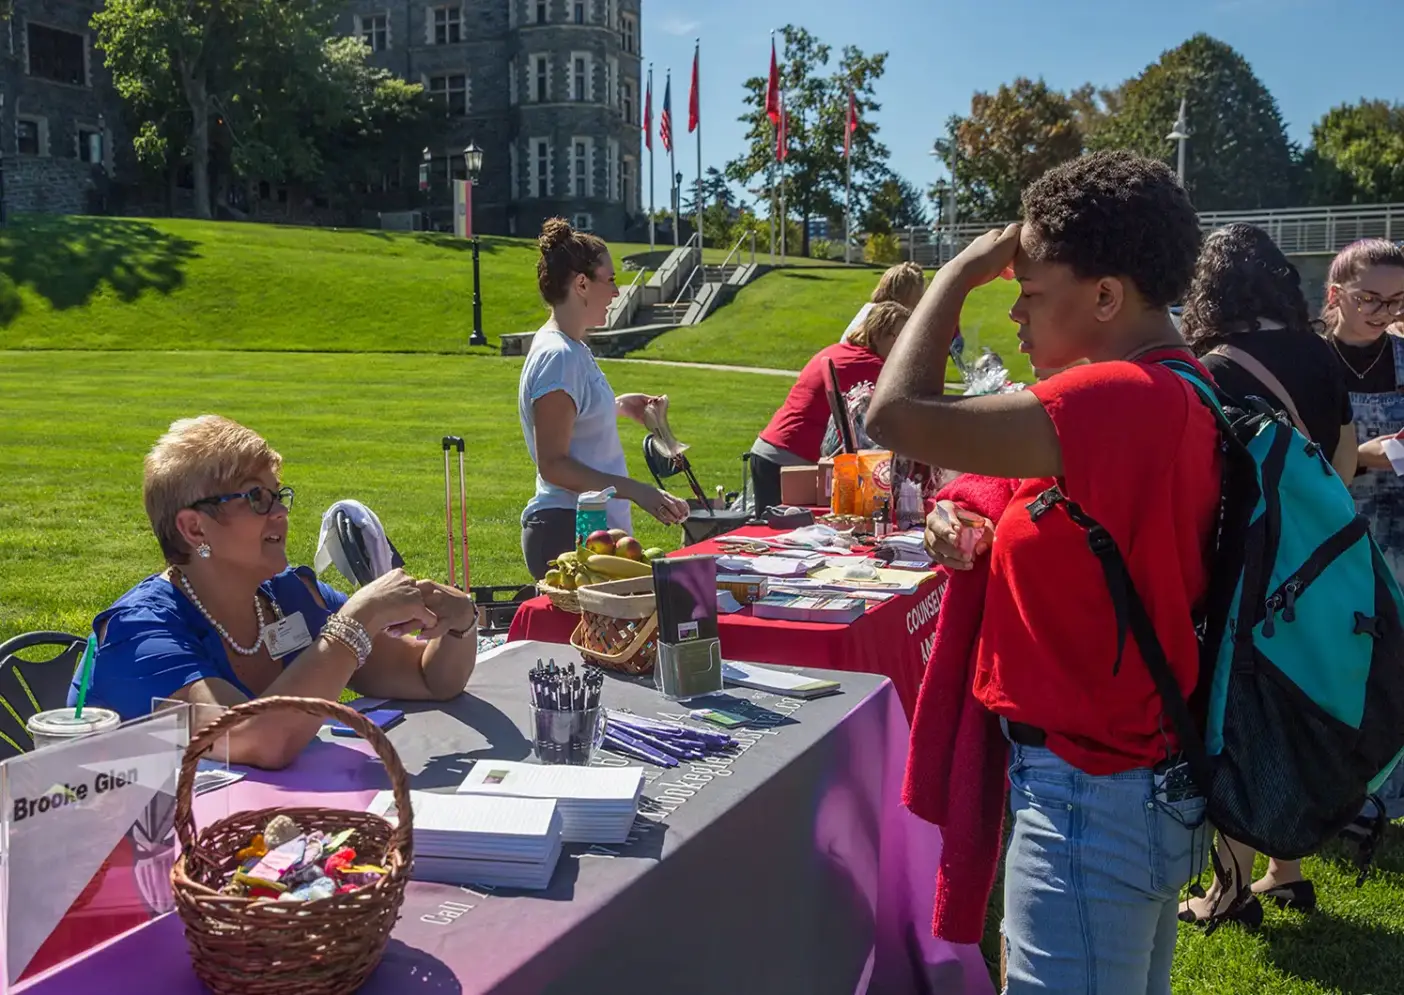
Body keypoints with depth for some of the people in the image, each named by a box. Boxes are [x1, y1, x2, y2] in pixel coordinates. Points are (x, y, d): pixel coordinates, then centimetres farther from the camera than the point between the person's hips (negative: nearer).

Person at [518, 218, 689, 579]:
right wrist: (637, 491, -23)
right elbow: (553, 465, -20)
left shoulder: (574, 349, 14)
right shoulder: (557, 356, -16)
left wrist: (618, 406, 17)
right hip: (566, 532, -10)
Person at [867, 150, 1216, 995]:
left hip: (1090, 798, -10)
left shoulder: (1118, 398, -25)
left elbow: (897, 414, -29)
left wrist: (961, 271, -15)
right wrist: (989, 543, 0)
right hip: (1148, 777, 10)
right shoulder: (1180, 395, 7)